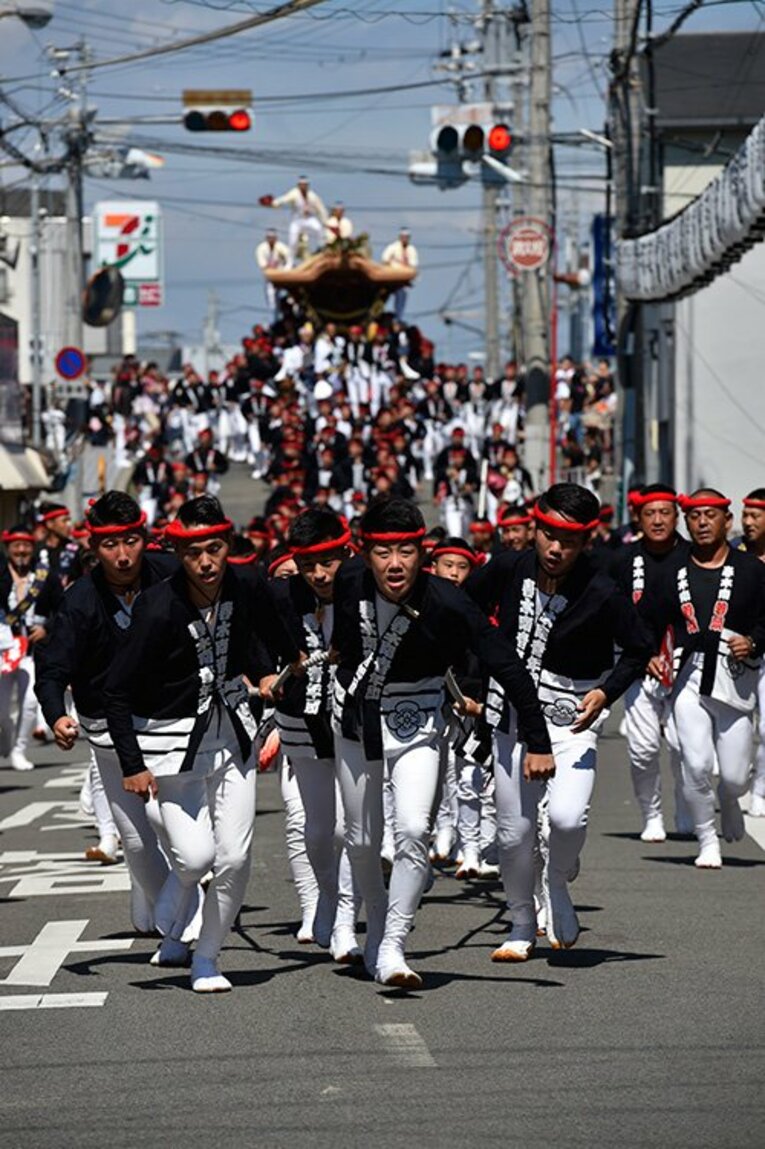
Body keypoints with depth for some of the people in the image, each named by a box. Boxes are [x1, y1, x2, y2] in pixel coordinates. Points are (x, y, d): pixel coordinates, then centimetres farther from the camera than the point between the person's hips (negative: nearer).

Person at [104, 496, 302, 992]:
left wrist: (279, 665, 32)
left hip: (232, 731, 4)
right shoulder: (159, 609, -23)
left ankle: (207, 958, 16)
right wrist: (132, 765, -17)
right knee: (195, 857, -12)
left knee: (235, 858, -2)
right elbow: (117, 691, -16)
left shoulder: (248, 587, -10)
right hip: (173, 737, -4)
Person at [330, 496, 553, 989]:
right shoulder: (349, 581, -17)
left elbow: (507, 666, -20)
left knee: (414, 832, -20)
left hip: (416, 725, -3)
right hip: (356, 719, 3)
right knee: (362, 841, 11)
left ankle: (393, 947, -15)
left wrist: (538, 741, -20)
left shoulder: (446, 603, -25)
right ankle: (376, 927, 33)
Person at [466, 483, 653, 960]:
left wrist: (606, 692, -16)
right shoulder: (508, 570, -6)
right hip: (512, 719, 3)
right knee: (514, 833, 7)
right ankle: (523, 927, 29)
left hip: (573, 722, -3)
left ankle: (558, 886, 7)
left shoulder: (602, 595, -16)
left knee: (567, 817, -25)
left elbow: (640, 648, -1)